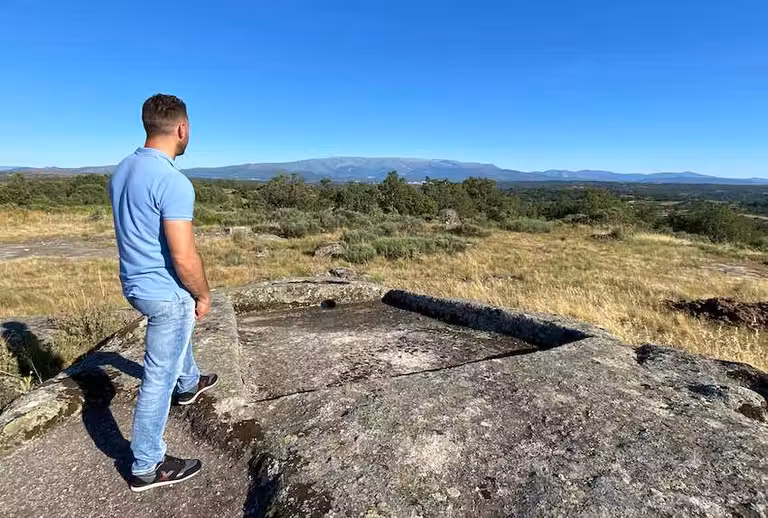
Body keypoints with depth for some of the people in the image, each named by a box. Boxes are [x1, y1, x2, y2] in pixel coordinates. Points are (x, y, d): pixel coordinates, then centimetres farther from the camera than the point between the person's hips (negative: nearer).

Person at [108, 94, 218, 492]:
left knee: (178, 332, 35)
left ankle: (188, 385, 59)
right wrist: (203, 295, -9)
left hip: (135, 284, 9)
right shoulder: (173, 182, -25)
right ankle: (146, 467, 23)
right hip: (167, 292, -9)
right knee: (158, 378, 5)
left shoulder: (122, 171, 4)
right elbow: (185, 257, -27)